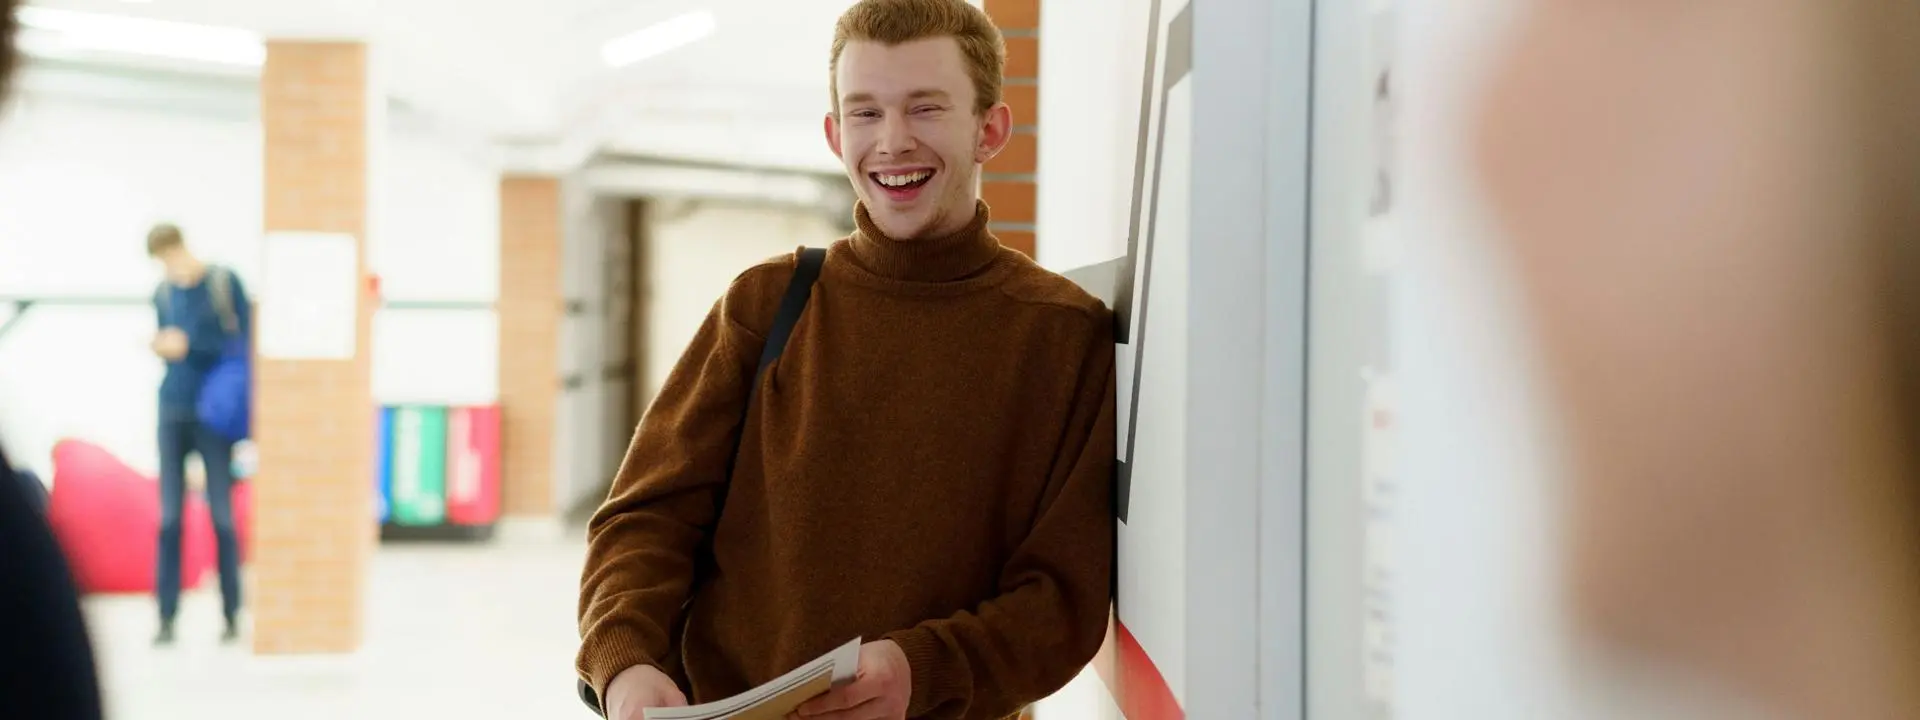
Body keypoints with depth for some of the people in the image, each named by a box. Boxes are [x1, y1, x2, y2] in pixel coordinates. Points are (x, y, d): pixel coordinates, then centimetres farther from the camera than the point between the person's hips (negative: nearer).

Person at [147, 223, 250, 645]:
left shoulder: (225, 284, -3)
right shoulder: (163, 294, 10)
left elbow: (245, 342, -6)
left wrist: (188, 345, -14)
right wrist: (161, 347, -5)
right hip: (173, 410, 3)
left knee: (221, 514, -1)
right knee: (169, 517, -1)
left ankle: (232, 615, 7)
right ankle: (166, 617, 1)